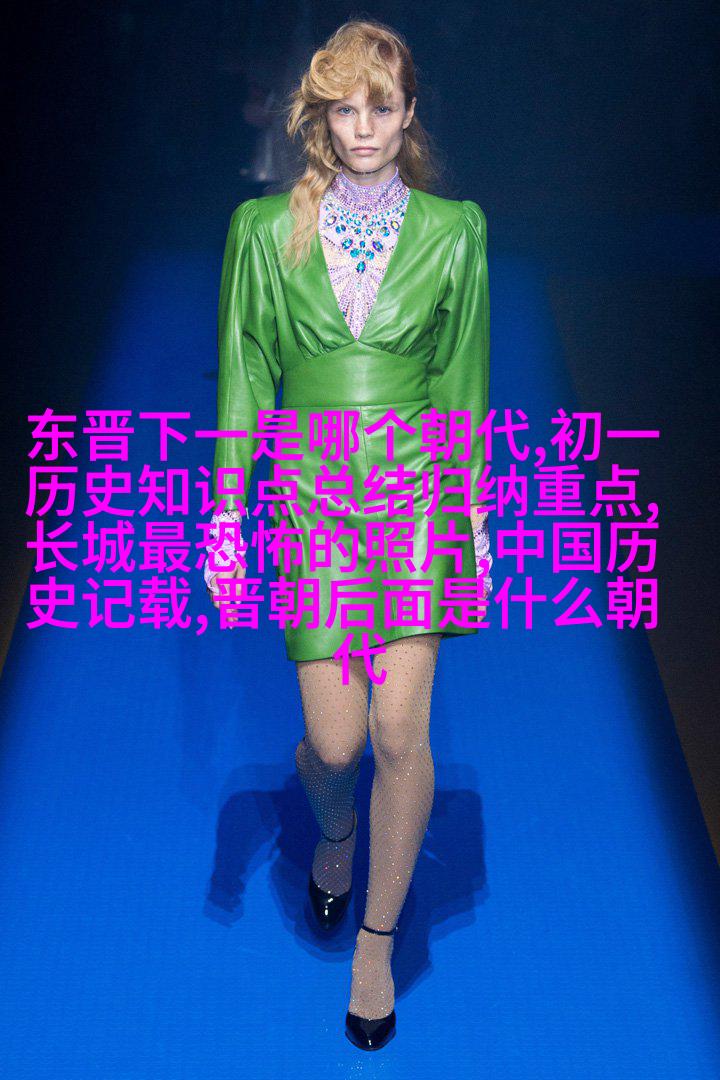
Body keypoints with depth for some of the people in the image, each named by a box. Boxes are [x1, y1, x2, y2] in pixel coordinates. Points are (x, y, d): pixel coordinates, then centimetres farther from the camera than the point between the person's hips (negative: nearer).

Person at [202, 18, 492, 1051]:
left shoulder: (453, 229, 3)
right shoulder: (265, 229, 3)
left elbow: (464, 378, 7)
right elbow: (243, 377, 5)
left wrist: (476, 513, 7)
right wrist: (225, 511, 1)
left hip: (417, 489, 0)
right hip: (313, 494, 0)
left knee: (401, 733, -6)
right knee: (335, 741, -2)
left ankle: (378, 938, 17)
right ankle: (332, 831, 38)